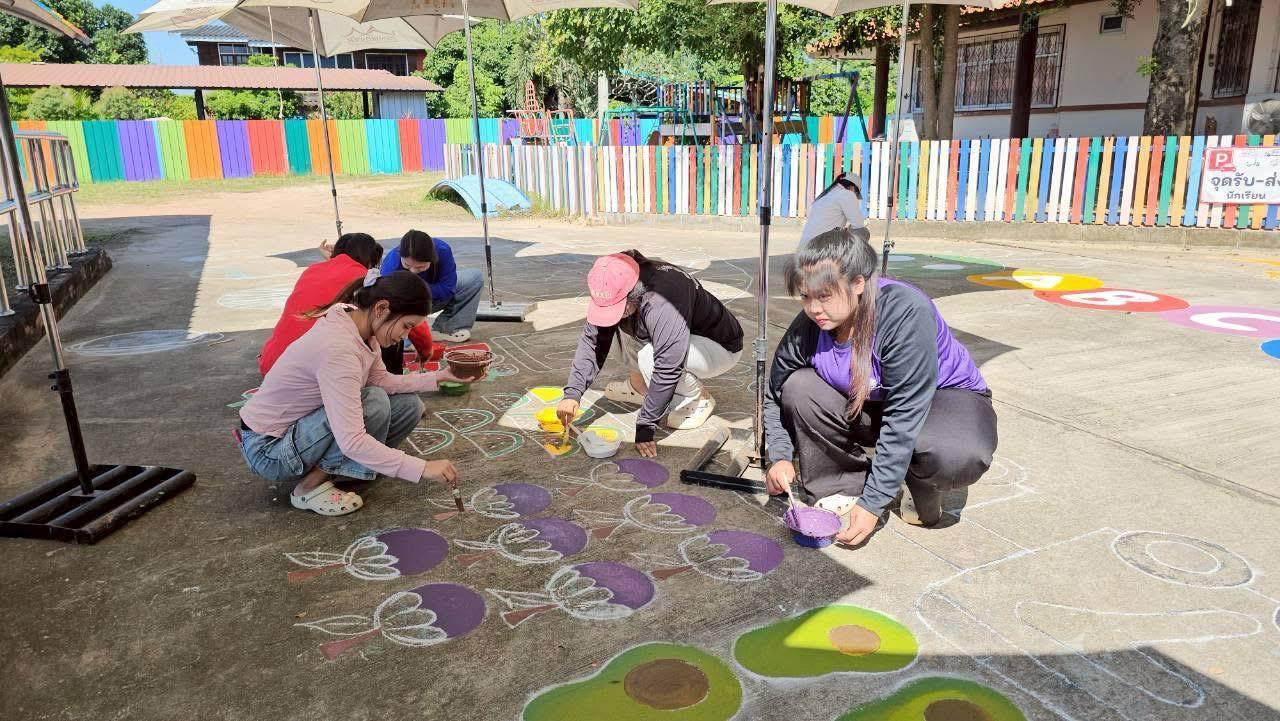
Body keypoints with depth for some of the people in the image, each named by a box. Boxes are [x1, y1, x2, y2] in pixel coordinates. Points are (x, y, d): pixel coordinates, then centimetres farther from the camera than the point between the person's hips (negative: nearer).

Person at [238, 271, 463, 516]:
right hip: (267, 448, -9)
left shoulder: (359, 324, -7)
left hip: (302, 425, 9)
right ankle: (310, 485, -11)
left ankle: (322, 467, 5)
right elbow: (351, 441, -38)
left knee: (408, 405, 1)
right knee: (374, 402, -27)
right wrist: (422, 468, -36)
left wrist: (438, 377, -9)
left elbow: (382, 381, 1)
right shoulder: (338, 348, -33)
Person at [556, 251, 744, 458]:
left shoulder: (662, 302, -38)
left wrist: (645, 428, -34)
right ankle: (638, 384, 8)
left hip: (722, 348, -8)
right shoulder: (617, 290, -15)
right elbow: (592, 340, -13)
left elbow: (667, 369, -38)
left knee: (649, 357, -31)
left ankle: (699, 399, -7)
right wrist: (573, 393, -24)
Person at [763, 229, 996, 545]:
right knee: (799, 387, -21)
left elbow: (904, 416, -34)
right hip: (868, 406, 4)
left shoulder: (906, 311, -34)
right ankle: (842, 487, -6)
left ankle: (922, 487, 0)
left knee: (958, 456, -38)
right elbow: (776, 396, -3)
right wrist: (780, 457, -19)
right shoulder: (807, 327, -19)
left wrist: (872, 504, -33)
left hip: (944, 397, -4)